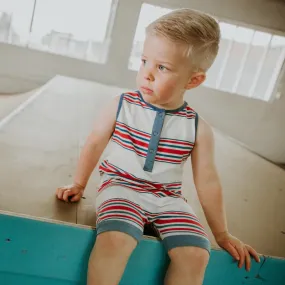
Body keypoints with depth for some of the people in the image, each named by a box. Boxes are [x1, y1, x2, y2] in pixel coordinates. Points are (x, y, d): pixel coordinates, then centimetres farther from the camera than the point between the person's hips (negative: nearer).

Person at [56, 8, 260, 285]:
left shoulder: (198, 128, -4)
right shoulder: (121, 106, -6)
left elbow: (207, 182, 4)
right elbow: (94, 144, 8)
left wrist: (221, 234, 10)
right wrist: (78, 184, 16)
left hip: (168, 199, 2)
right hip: (121, 188, -1)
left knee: (196, 253, -20)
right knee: (114, 239, -32)